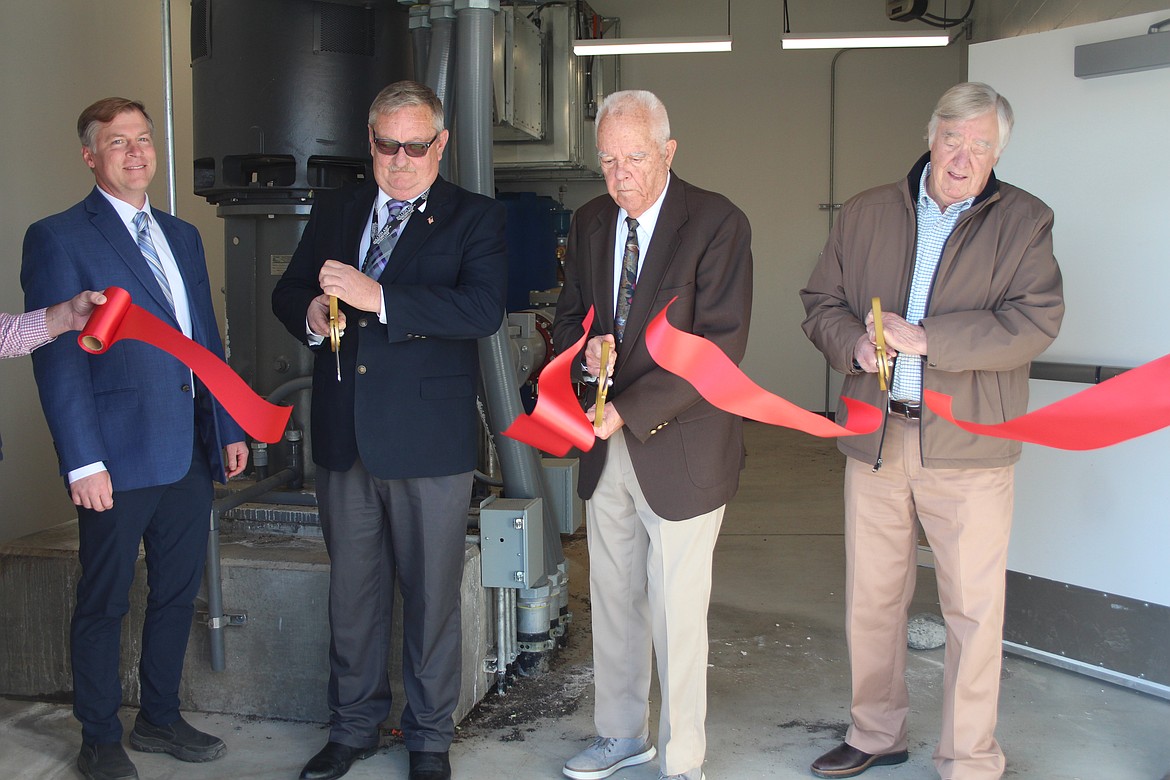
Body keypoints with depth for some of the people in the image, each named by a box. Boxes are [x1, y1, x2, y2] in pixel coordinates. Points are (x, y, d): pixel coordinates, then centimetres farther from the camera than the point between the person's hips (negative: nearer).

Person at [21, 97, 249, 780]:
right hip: (120, 456, -6)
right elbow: (58, 358, -10)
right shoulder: (58, 238, -4)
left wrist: (230, 428, 12)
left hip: (192, 453, 6)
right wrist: (83, 461, -16)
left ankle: (160, 717, 32)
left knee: (178, 592, 15)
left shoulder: (183, 236, 16)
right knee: (105, 602, 7)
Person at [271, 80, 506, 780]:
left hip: (430, 440, -4)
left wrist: (378, 297, -26)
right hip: (343, 436, 5)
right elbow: (289, 291, 18)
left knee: (432, 596, 7)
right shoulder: (334, 210, 13)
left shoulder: (476, 218, -2)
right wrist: (311, 315, -6)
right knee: (351, 591, 16)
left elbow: (483, 309, -18)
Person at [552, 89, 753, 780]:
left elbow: (720, 345, -18)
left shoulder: (718, 223, -12)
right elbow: (569, 316, 16)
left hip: (680, 448, -6)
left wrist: (630, 411, -23)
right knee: (612, 601, 17)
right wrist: (586, 349, -9)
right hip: (608, 445, 6)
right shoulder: (591, 223, 8)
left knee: (677, 613, 3)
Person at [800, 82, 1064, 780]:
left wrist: (924, 338, -18)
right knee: (871, 598, 14)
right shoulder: (865, 214, 10)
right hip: (875, 435, 3)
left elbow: (1036, 322, -12)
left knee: (974, 611, 2)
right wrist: (854, 343, -9)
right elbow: (822, 301, 13)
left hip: (968, 443, -3)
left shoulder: (1024, 221, 0)